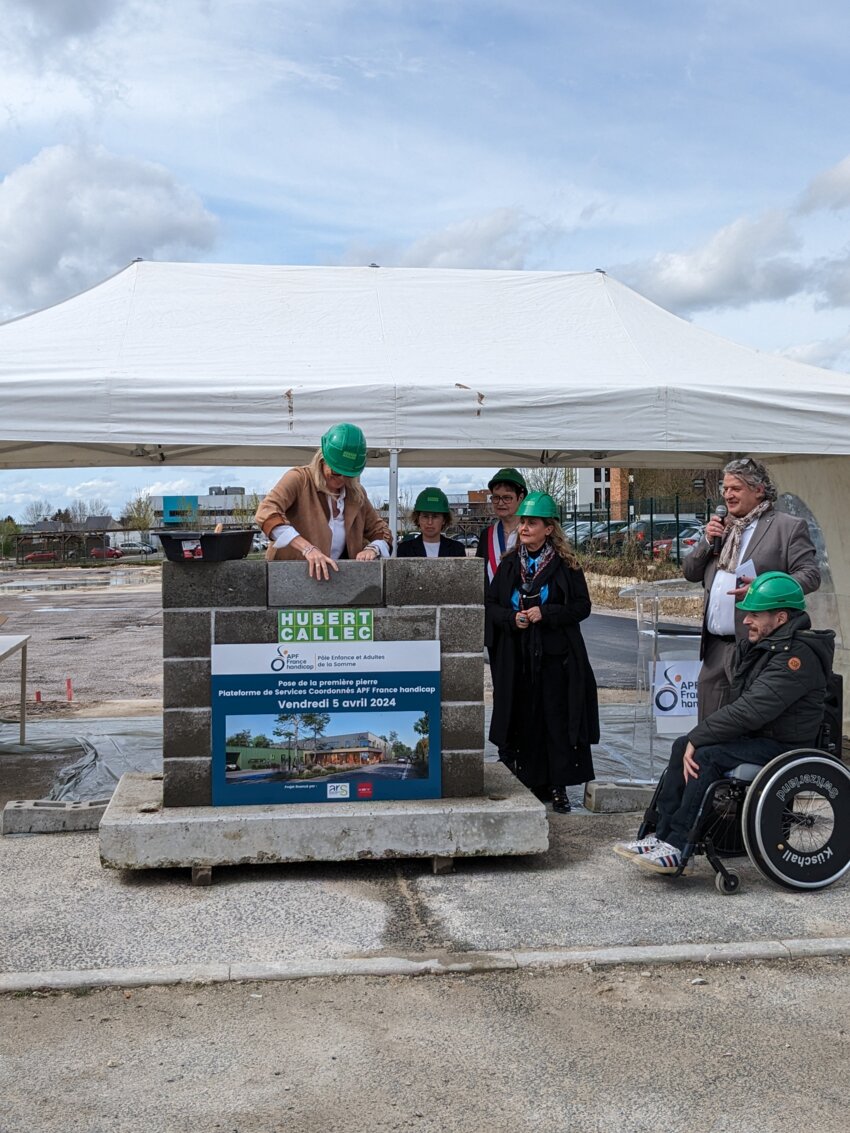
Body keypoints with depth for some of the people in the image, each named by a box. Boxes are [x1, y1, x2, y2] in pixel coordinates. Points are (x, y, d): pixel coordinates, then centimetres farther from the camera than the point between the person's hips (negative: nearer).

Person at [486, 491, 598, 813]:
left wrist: (545, 613, -14)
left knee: (557, 720, -2)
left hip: (556, 656, -3)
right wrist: (512, 618, -10)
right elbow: (490, 605, 10)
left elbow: (582, 605, -2)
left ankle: (558, 787, 6)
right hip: (517, 658, 3)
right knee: (523, 721, 5)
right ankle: (529, 784, 15)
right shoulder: (509, 565, 9)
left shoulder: (565, 565, 0)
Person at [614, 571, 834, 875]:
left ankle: (676, 848, -18)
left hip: (783, 746, -10)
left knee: (707, 756, -25)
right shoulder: (763, 645, 11)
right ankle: (661, 836, -2)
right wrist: (694, 739, 0)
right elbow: (743, 705, 12)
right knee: (683, 746, -1)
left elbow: (750, 710, -28)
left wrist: (697, 738, -22)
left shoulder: (796, 656, -22)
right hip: (757, 735, 10)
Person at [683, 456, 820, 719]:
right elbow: (690, 573, 18)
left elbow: (810, 575, -9)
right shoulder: (720, 528, 18)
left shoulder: (788, 527, -2)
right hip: (715, 648, 7)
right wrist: (707, 541, 0)